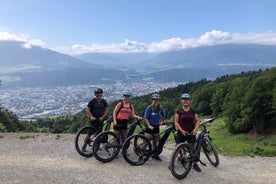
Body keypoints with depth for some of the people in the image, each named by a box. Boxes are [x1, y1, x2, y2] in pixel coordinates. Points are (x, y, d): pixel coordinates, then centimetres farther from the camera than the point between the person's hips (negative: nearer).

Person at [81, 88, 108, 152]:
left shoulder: (104, 101, 5)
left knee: (99, 133, 8)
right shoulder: (92, 101, -5)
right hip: (93, 119, -3)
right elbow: (87, 109, -5)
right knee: (90, 133, -7)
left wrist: (103, 117, -6)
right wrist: (91, 116, -16)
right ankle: (84, 146, 3)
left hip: (100, 119, 3)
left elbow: (106, 110, 6)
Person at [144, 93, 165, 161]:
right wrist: (149, 126, -20)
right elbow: (146, 118, -12)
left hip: (156, 126, 5)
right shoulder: (149, 108, -15)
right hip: (150, 126, -4)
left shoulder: (160, 108, -4)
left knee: (155, 141, 14)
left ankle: (154, 154, 29)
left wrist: (161, 121, 4)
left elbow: (163, 115, 16)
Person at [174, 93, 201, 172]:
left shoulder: (193, 111, 4)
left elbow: (197, 120, 5)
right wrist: (181, 130, -14)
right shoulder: (178, 112, -2)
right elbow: (176, 122, -4)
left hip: (191, 133, 2)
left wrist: (195, 129, -10)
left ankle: (194, 164, 24)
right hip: (181, 132, -2)